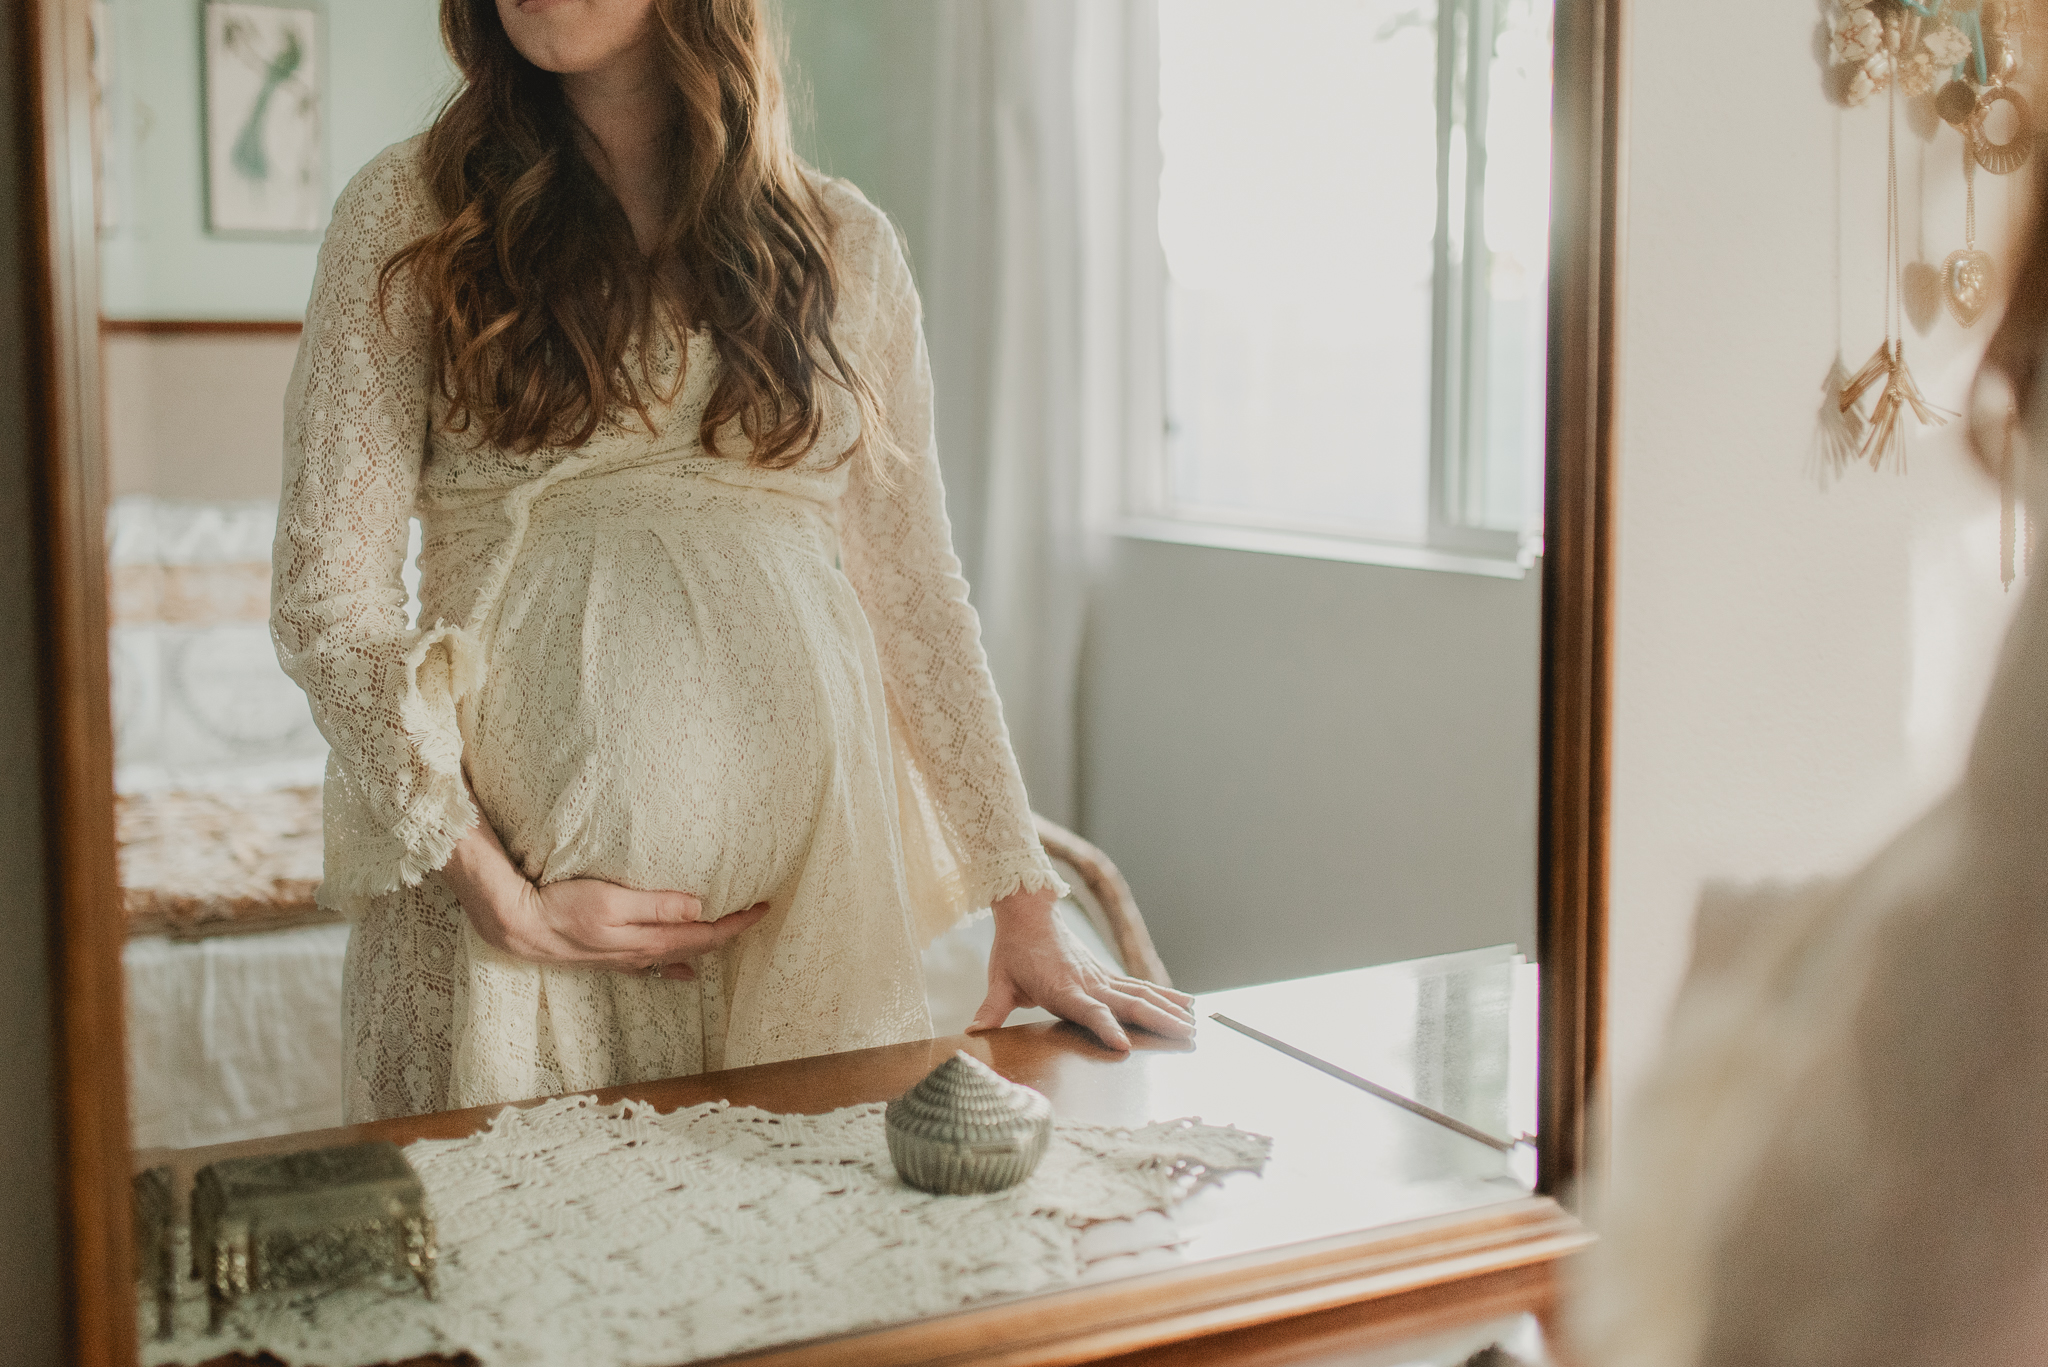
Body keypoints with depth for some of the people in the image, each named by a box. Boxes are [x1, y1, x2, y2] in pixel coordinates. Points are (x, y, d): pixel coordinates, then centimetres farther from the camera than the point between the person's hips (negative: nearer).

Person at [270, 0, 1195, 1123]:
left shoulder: (843, 243, 8)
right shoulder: (413, 212, 2)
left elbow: (912, 593, 9)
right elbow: (326, 595, -2)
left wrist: (1026, 911, 6)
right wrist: (497, 893, -11)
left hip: (802, 870, 2)